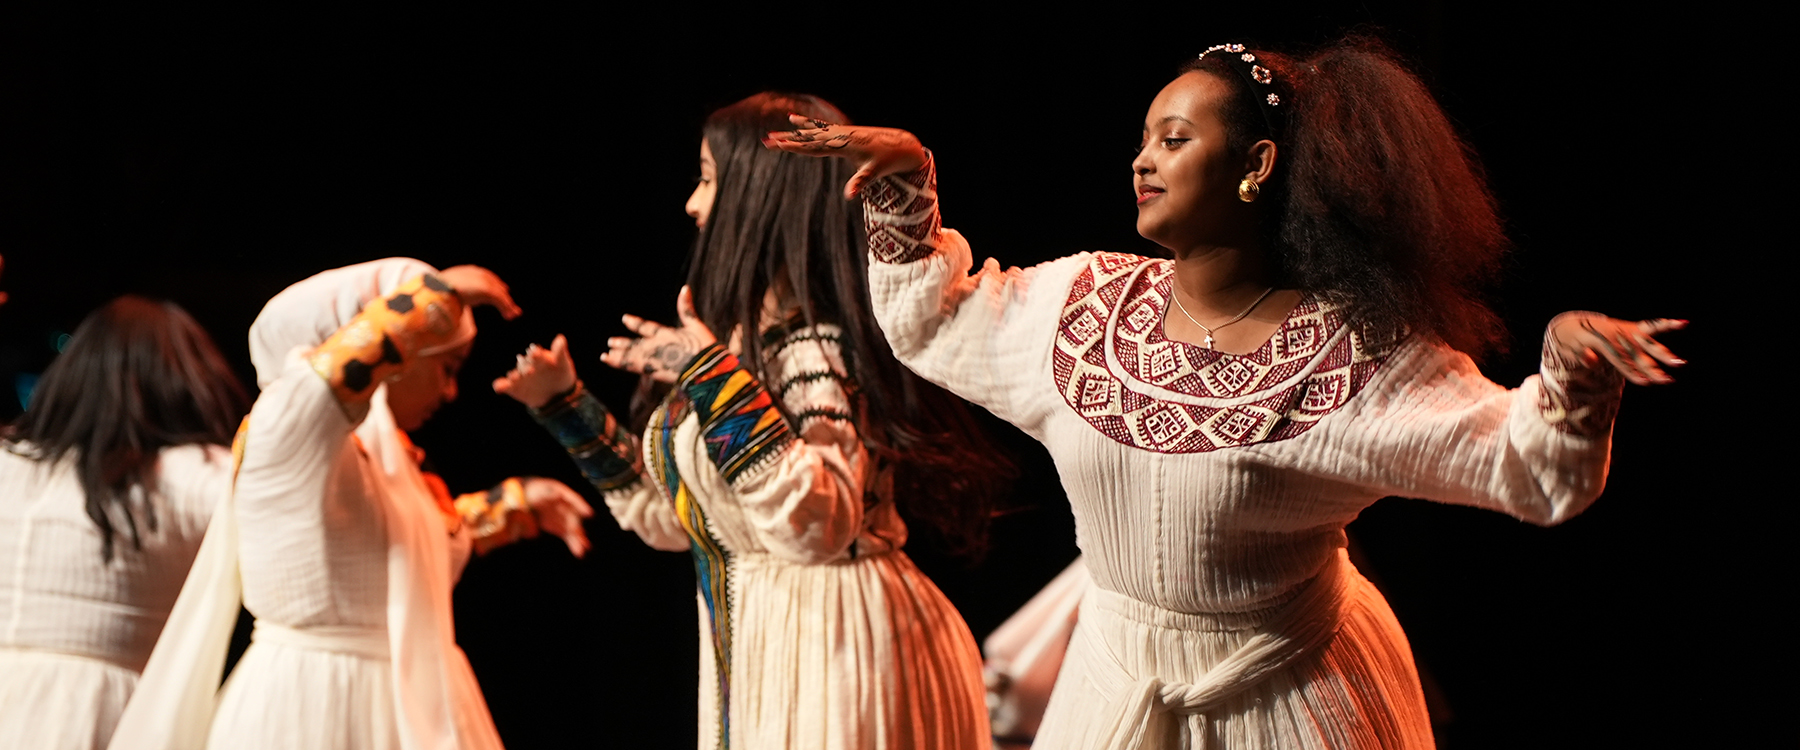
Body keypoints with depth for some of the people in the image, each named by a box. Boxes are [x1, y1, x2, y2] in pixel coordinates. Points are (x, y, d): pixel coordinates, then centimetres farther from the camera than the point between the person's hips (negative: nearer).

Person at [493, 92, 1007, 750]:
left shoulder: (814, 345, -14)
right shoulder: (742, 337, 12)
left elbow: (817, 527, -27)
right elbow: (673, 514, 17)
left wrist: (716, 381, -25)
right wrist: (568, 407, 16)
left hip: (833, 646, -9)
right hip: (752, 651, 9)